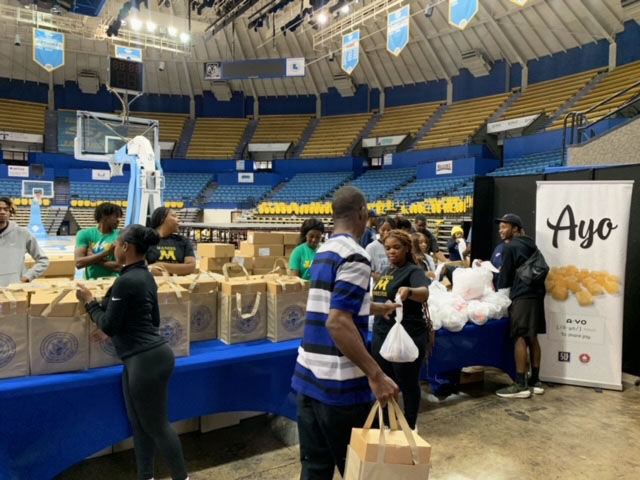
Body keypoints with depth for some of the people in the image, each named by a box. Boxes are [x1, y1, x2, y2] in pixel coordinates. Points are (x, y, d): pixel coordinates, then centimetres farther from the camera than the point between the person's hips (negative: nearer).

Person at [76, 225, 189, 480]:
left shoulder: (125, 281, -21)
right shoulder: (145, 276, 8)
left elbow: (109, 326, -13)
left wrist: (90, 301, 1)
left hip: (146, 360, -10)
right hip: (144, 357, 10)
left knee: (156, 425, 6)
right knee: (139, 423, 20)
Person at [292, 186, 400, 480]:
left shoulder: (324, 251, 13)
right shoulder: (354, 256, -15)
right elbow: (338, 322, -25)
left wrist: (378, 308, 42)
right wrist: (375, 375, -25)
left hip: (308, 376, 8)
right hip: (339, 383, -8)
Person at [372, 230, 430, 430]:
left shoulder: (413, 271, -13)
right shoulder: (387, 271, 10)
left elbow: (425, 293, -35)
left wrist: (409, 291, -54)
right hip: (381, 335, 8)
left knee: (408, 383, 8)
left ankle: (410, 426, 26)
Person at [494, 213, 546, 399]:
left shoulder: (509, 247, -5)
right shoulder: (530, 245, 20)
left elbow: (505, 275, -2)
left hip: (522, 296, -9)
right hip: (536, 293, 9)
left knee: (520, 338, -8)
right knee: (532, 338, 11)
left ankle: (521, 385, -7)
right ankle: (535, 381, 15)